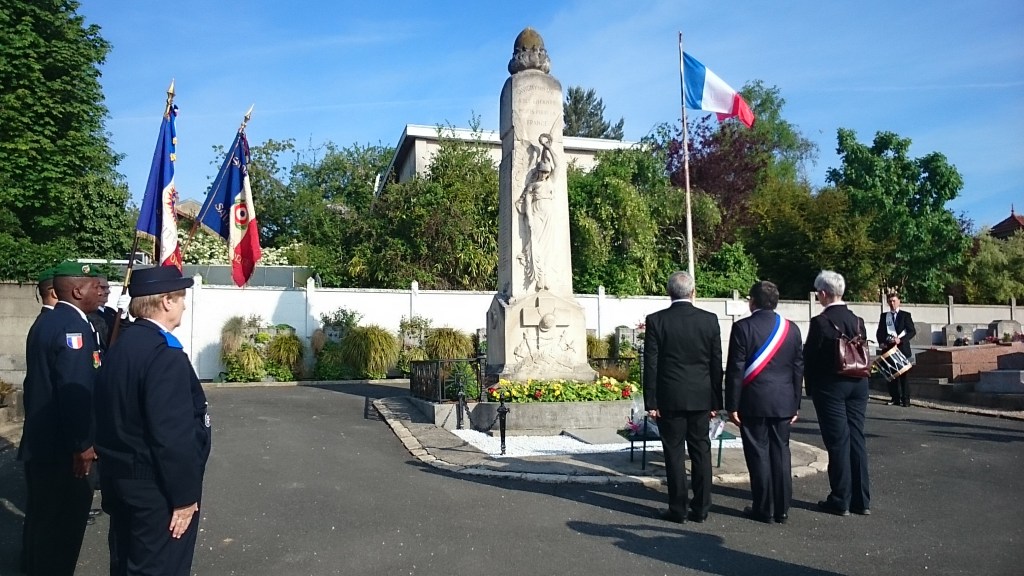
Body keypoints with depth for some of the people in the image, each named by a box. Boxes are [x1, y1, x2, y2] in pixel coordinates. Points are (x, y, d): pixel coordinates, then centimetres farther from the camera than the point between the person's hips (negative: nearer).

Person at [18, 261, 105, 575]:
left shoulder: (47, 320, 10)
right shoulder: (73, 326, -21)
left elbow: (41, 380, 15)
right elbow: (76, 391, -26)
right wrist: (82, 444, -20)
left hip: (40, 440, 10)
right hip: (60, 445, -10)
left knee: (43, 512, 24)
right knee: (62, 514, 4)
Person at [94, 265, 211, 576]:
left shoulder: (122, 344, 5)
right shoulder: (164, 354, -24)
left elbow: (117, 416, 10)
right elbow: (172, 435, -26)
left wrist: (118, 472, 18)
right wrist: (184, 495, -18)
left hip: (122, 477, 9)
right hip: (155, 487, -9)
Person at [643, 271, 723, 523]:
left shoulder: (656, 320, -7)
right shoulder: (710, 320, 0)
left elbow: (650, 364, -7)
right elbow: (717, 363, 3)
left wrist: (650, 402, -2)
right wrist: (716, 401, 10)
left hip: (669, 398, -2)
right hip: (701, 398, 3)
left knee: (674, 454, 5)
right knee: (701, 452, 11)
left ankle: (678, 509, 12)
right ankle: (700, 509, 18)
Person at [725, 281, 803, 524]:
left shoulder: (742, 327, -10)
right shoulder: (792, 329, 4)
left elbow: (735, 370, -11)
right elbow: (798, 369, 8)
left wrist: (732, 406, -5)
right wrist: (795, 404, 15)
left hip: (754, 403, -4)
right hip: (784, 403, 4)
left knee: (759, 454, 4)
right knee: (781, 453, 11)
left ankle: (764, 510, 11)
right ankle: (782, 510, 18)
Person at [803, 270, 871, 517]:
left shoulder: (820, 322, -15)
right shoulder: (857, 320, 4)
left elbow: (810, 357, -10)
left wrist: (811, 387, 3)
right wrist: (858, 376, 17)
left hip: (830, 386, -6)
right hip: (857, 384, 6)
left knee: (838, 441, 0)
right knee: (857, 438, 11)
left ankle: (841, 501, 8)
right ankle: (861, 500, 19)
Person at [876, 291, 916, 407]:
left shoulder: (905, 315, 4)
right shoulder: (884, 316, 13)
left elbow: (912, 331, -2)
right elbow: (879, 332, 14)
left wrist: (901, 340, -15)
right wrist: (881, 342, -4)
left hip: (902, 348, -3)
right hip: (888, 348, 3)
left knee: (903, 374, -3)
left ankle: (905, 400, 0)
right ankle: (894, 398, 10)